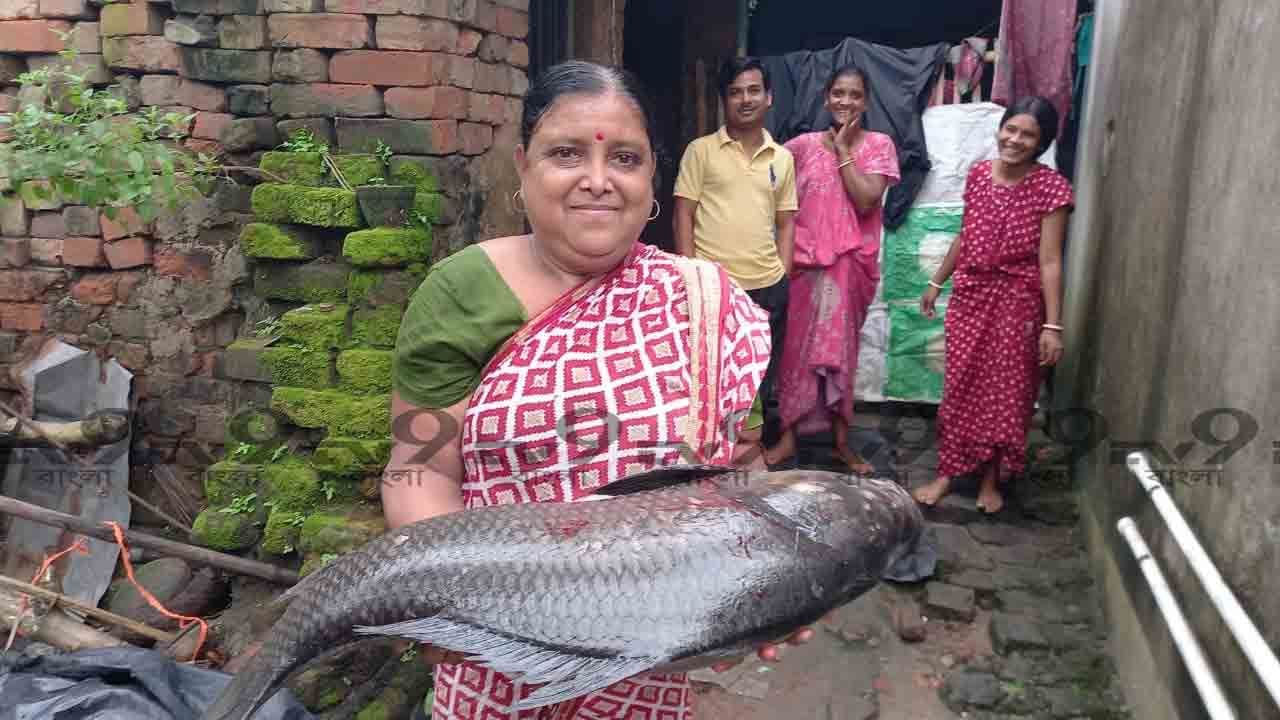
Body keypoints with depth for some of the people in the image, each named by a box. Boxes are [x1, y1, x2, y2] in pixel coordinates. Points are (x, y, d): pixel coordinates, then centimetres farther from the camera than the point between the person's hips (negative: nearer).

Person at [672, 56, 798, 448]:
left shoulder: (782, 158, 11)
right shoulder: (700, 150, 0)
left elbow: (785, 222, 14)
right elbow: (683, 215, -2)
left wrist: (783, 277, 6)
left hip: (767, 287, 4)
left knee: (764, 383, 14)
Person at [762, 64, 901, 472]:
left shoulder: (878, 145, -1)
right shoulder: (804, 144, 2)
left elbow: (865, 201, -13)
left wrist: (842, 149, -11)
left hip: (853, 262, 0)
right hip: (807, 259, 1)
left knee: (841, 348, 8)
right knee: (798, 346, 5)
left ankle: (841, 439, 20)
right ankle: (788, 436, 15)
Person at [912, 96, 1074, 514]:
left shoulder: (1051, 188, -12)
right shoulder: (978, 174, 2)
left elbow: (1049, 261, -15)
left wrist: (1053, 325, -17)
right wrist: (937, 282, 18)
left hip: (1019, 303, -4)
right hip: (970, 296, 4)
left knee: (1007, 392, 7)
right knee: (960, 387, 9)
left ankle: (991, 479, 24)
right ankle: (947, 472, 22)